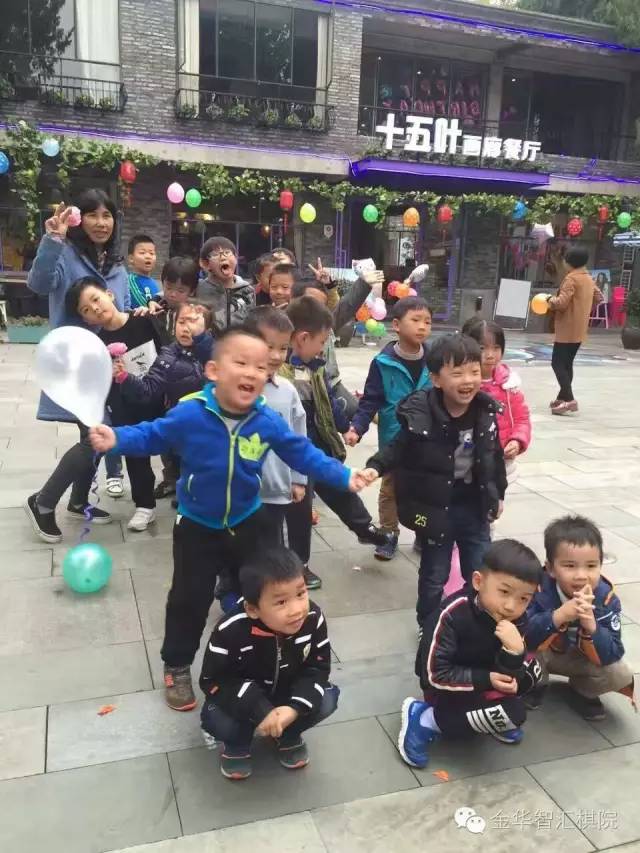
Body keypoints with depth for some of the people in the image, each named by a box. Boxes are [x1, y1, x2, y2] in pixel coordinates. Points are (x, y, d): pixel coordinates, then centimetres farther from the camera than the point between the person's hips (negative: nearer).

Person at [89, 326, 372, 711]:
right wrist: (116, 438, -26)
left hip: (246, 522, 3)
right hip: (197, 525, -2)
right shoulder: (189, 415, -23)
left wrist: (343, 476, -10)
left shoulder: (268, 422, -16)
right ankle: (177, 666, 31)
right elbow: (152, 435, -9)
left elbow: (303, 453, -6)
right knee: (189, 598, 8)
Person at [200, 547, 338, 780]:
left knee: (326, 700, -22)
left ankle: (289, 737, 10)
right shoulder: (231, 631, -34)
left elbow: (318, 668, -14)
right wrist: (259, 711, -34)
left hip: (288, 693, 3)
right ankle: (237, 744, 7)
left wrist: (295, 708, -31)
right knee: (216, 719, -31)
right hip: (243, 694, -2)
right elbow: (212, 681, -24)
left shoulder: (313, 619, -27)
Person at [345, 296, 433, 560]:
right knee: (390, 489, 15)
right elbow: (371, 400, -9)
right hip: (393, 439, -2)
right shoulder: (383, 363, -13)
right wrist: (357, 427, -20)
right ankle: (389, 535, 32)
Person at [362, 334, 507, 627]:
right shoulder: (420, 414, -20)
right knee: (435, 575, 12)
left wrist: (497, 494, 14)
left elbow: (495, 456, 7)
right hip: (436, 508, -3)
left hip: (474, 506, 4)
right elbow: (398, 449, -6)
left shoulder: (485, 411, -6)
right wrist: (376, 467, -24)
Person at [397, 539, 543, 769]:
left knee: (531, 668, -6)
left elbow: (508, 675, -14)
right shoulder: (452, 615, -30)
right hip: (447, 691, -6)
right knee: (512, 714, -23)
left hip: (484, 679, 7)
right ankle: (423, 719, -12)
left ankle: (490, 719, 6)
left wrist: (515, 652, -35)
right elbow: (434, 675, -26)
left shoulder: (516, 619, -14)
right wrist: (486, 680, -27)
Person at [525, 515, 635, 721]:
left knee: (621, 675, -22)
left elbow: (611, 655, -26)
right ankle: (536, 684, 3)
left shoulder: (607, 599, -23)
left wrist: (591, 628, -46)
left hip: (581, 658, 2)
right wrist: (558, 615, -53)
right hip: (540, 656, -2)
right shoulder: (536, 588, -31)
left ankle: (581, 691, 11)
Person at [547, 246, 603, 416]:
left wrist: (550, 300, -4)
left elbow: (562, 303, -22)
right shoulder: (589, 279, 12)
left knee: (557, 363, -9)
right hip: (579, 330, 9)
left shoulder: (571, 278, -15)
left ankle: (569, 399, -18)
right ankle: (562, 397, 21)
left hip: (567, 329, -9)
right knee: (567, 363, 16)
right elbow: (598, 298, 22)